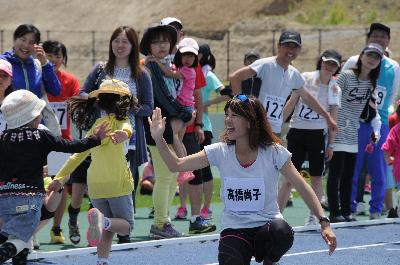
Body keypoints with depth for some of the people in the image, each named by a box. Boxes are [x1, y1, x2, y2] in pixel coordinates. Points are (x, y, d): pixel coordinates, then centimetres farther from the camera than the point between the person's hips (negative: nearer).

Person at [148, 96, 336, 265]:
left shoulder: (273, 152, -7)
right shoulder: (220, 152, 0)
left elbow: (303, 188, -7)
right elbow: (177, 165, 0)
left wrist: (324, 223, -16)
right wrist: (158, 139, -14)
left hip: (266, 226, -1)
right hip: (234, 229, 1)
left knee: (281, 232, -37)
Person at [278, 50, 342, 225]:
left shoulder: (335, 90, 5)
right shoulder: (306, 78, 1)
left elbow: (333, 119, 8)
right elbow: (291, 103, 4)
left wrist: (331, 145, 4)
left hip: (318, 134, 1)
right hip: (297, 131, -1)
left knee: (316, 177, 5)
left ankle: (313, 216, 15)